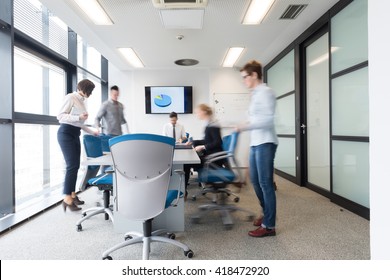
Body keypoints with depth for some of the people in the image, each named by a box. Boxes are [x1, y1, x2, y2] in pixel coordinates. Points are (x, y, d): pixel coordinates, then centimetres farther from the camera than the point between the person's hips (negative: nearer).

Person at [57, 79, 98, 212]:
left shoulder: (81, 101, 17)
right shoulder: (70, 97, -7)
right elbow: (60, 116, -13)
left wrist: (92, 132, 21)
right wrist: (78, 117, -24)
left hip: (75, 135, 8)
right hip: (66, 133, -8)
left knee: (75, 165, 7)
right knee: (72, 165, -13)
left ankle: (72, 195, 15)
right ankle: (67, 199, -8)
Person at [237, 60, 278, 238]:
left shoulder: (265, 92, -9)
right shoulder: (256, 94, 18)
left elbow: (267, 120, -18)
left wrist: (245, 126, -14)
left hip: (265, 144, -10)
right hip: (255, 144, 10)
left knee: (265, 183, -4)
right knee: (255, 181, 17)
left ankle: (269, 226, 7)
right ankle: (267, 213, 35)